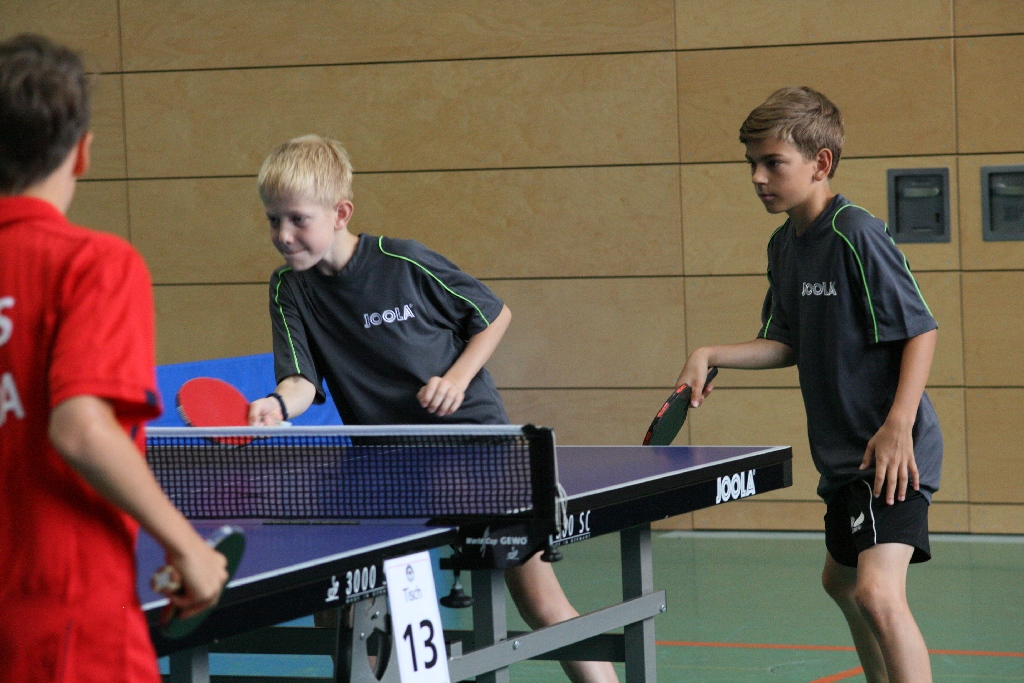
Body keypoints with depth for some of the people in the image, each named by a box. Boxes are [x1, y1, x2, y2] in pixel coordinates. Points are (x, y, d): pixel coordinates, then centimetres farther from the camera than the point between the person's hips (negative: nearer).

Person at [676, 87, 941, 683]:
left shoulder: (856, 234, -16)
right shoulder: (785, 246, 10)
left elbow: (921, 331, -18)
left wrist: (898, 426, -26)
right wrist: (711, 357, 2)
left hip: (891, 452, -11)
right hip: (843, 453, 11)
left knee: (879, 594, -25)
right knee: (841, 582, 26)